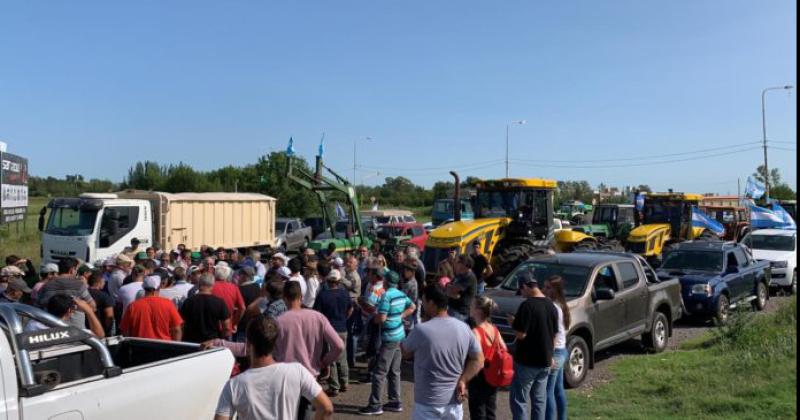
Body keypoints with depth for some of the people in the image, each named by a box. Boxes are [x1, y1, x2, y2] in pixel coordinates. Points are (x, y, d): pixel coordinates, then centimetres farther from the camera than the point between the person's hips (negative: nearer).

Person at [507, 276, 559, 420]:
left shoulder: (527, 305, -17)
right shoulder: (551, 305, 6)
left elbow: (521, 334, -19)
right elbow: (554, 335, 13)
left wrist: (513, 323, -1)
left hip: (527, 361, -7)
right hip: (545, 361, 7)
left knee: (519, 400, 2)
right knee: (540, 400, 15)